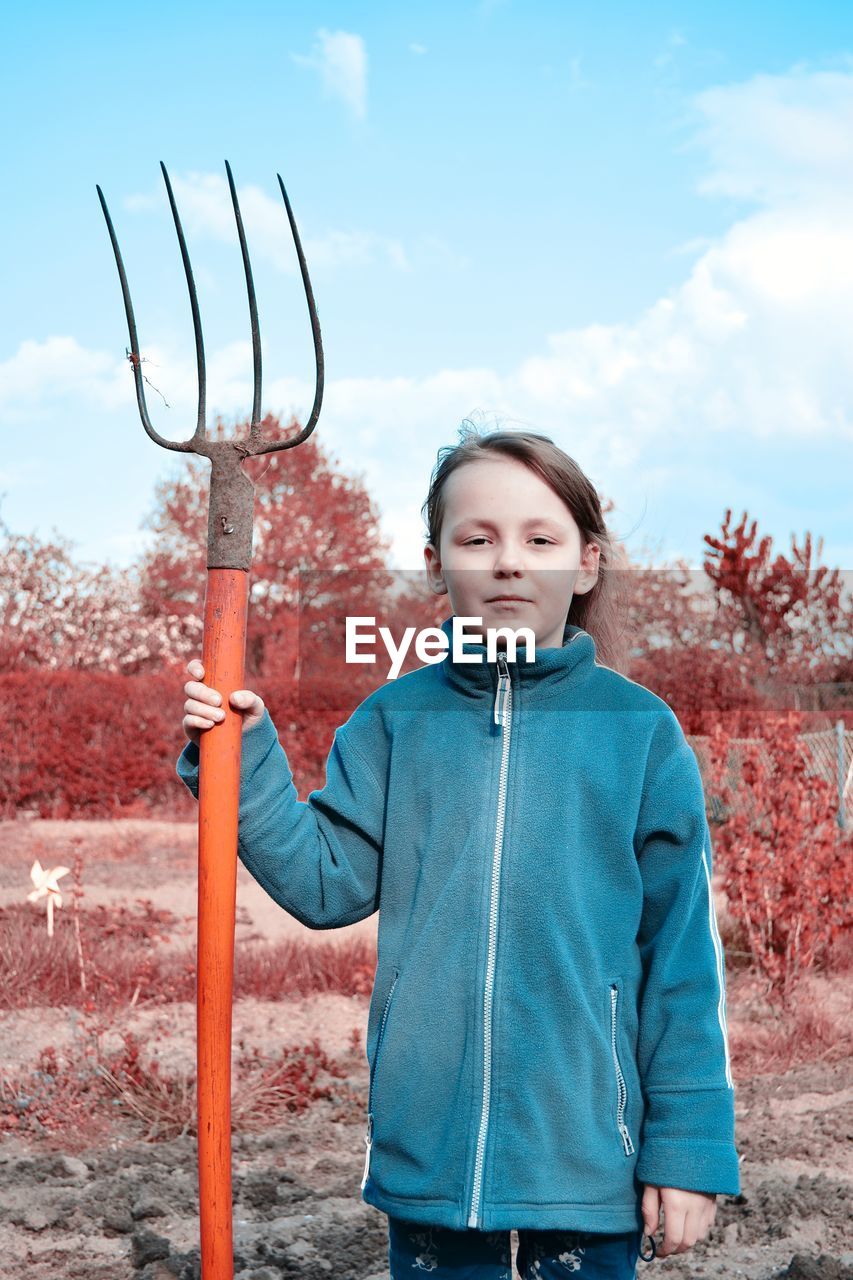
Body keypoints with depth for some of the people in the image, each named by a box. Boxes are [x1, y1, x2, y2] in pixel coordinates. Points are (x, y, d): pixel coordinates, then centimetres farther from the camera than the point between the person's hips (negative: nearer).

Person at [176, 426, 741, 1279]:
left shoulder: (639, 730, -5)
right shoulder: (394, 723, 1)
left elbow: (683, 951, -3)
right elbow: (326, 883, 0)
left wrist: (688, 1143, -3)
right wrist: (242, 759, -9)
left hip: (587, 1149, -1)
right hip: (427, 1142, 2)